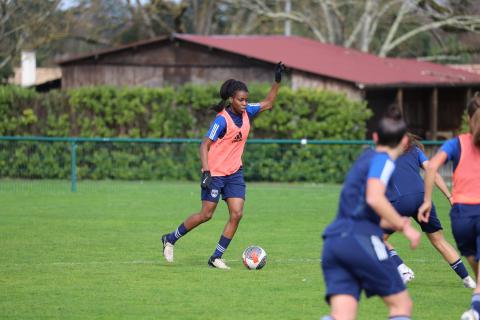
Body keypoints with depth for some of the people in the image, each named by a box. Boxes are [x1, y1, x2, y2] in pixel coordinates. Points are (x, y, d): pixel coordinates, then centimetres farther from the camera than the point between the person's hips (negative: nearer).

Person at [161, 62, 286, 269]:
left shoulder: (246, 112, 1)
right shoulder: (222, 120, -19)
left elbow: (268, 103, 15)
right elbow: (205, 145, -18)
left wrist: (277, 80, 3)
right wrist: (206, 172, -27)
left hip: (234, 173, 6)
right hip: (215, 173, -6)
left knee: (237, 214, -6)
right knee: (206, 214, -2)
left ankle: (216, 257, 2)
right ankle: (170, 239, 18)